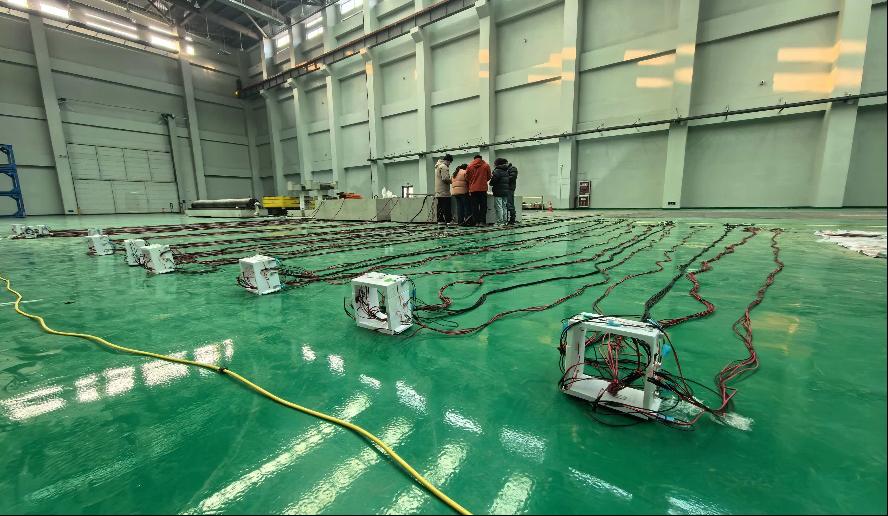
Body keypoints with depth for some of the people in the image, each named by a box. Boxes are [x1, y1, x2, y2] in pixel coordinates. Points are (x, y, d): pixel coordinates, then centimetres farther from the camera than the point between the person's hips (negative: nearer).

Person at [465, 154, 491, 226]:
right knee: (483, 206, 4)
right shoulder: (486, 165, 1)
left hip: (473, 189, 1)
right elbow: (489, 177, 7)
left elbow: (467, 178, 6)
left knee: (474, 206, 5)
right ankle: (482, 221, -2)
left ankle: (476, 222, 3)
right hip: (483, 188, -1)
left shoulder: (469, 166, 3)